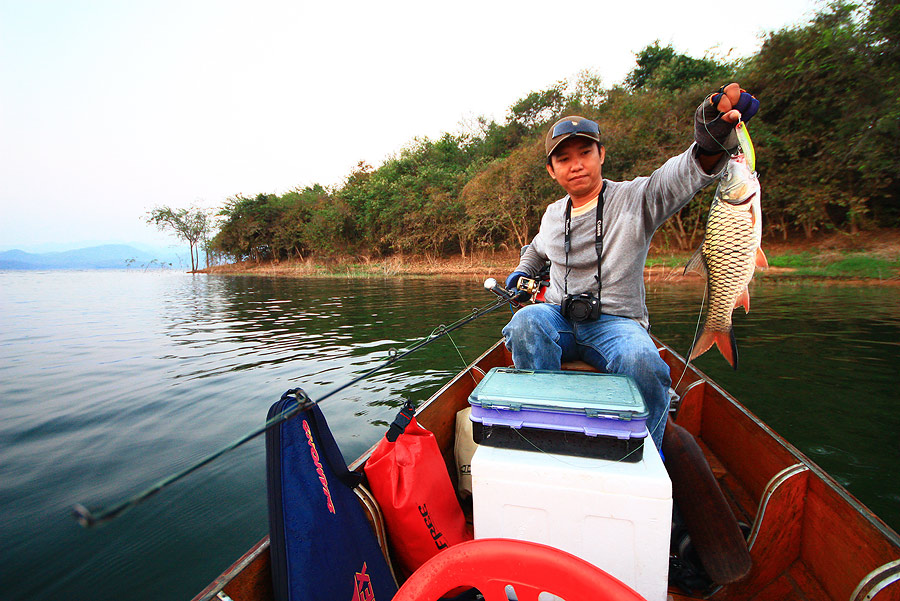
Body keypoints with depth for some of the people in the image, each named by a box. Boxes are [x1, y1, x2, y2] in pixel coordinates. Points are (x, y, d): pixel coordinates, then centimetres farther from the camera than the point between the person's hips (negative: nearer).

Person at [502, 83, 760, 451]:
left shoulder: (635, 199, -1)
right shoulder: (552, 215, 14)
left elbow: (681, 176, -23)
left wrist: (711, 143, -44)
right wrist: (523, 271, 19)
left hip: (616, 323, -2)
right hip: (560, 320, 3)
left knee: (645, 364, -34)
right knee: (525, 321, -31)